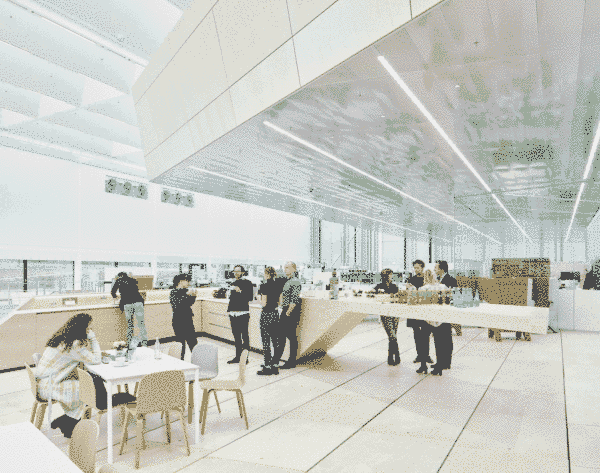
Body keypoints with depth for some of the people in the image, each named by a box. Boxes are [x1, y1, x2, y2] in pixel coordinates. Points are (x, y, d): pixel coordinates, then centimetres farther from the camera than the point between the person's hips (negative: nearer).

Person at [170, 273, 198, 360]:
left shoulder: (186, 291, 9)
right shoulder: (173, 292, -9)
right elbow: (176, 305, -22)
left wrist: (193, 296, -2)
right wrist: (187, 295, -22)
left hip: (188, 320, 6)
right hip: (179, 321, -6)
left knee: (193, 342, 7)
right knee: (181, 344, -1)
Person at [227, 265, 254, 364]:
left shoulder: (247, 283, -4)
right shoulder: (233, 283, 17)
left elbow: (250, 297, -12)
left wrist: (240, 291, -21)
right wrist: (229, 309, 21)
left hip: (243, 313, -7)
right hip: (233, 313, 7)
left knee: (244, 335, -3)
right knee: (236, 336, 12)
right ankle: (237, 356, 21)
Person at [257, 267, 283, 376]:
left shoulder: (264, 286, -14)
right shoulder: (278, 286, 5)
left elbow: (264, 303, -16)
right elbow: (279, 302, 9)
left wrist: (260, 301, 3)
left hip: (266, 315, -7)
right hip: (275, 314, 7)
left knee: (266, 341, 2)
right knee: (276, 340, 11)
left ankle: (267, 367, 8)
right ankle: (275, 366, 19)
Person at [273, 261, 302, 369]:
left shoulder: (295, 282, -14)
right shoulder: (286, 281, 14)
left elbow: (294, 300, -18)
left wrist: (288, 312, -15)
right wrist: (281, 305, 13)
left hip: (292, 313, -9)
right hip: (285, 312, 9)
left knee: (292, 337, 1)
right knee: (281, 335, 13)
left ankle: (292, 362, 12)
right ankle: (276, 360, 22)